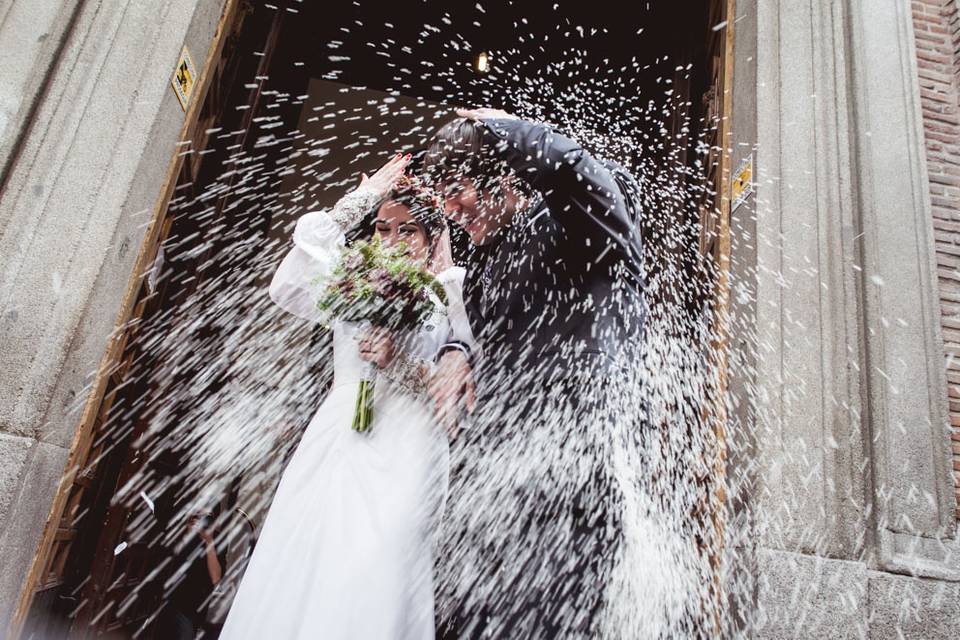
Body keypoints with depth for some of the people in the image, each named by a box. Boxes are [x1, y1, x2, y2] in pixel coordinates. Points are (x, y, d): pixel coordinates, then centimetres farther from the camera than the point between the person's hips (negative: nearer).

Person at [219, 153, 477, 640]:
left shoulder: (449, 294, 2)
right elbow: (287, 290, -8)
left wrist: (401, 360, -18)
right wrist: (347, 208, -4)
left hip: (405, 454, -3)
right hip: (336, 443, 4)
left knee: (375, 590, -5)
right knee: (295, 575, 6)